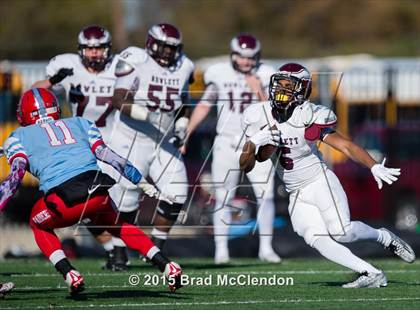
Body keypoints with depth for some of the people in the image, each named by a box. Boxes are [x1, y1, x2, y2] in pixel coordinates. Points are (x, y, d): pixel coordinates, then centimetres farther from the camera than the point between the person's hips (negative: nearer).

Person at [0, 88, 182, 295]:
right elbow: (109, 157, 20)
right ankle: (166, 266, 17)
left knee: (39, 225, 29)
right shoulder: (79, 123, 30)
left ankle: (69, 275, 9)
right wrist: (144, 184, 21)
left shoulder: (18, 137, 23)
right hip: (97, 190, 3)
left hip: (63, 199, -3)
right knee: (115, 225, 32)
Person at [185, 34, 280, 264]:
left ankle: (266, 248, 2)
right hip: (227, 143, 0)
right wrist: (185, 134, 9)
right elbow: (204, 106, 11)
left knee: (266, 196, -7)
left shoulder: (265, 76, -2)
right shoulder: (219, 74, -1)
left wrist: (260, 92, -19)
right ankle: (221, 250, 6)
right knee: (223, 199, 0)